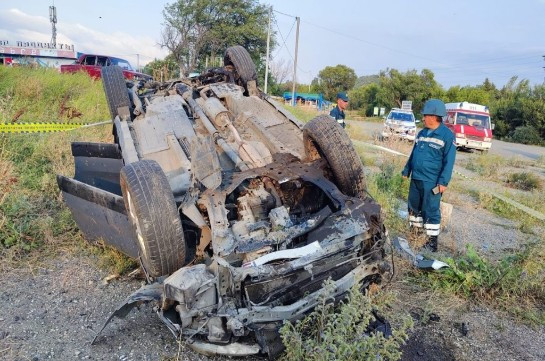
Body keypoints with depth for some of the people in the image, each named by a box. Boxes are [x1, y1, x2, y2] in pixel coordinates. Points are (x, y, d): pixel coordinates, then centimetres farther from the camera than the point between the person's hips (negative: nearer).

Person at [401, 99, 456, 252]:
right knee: (413, 207, 16)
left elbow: (449, 161, -13)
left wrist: (443, 181, -18)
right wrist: (406, 171, 17)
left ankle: (432, 241, 9)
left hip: (432, 182, -7)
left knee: (431, 211, -1)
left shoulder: (447, 135, -11)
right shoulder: (422, 133, 10)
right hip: (416, 179, 7)